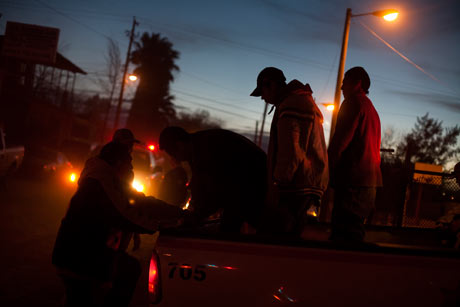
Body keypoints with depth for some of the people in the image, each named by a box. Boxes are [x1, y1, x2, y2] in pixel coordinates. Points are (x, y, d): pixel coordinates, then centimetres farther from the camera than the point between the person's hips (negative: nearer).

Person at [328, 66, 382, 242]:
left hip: (353, 180, -10)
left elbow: (341, 139, -13)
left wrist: (328, 170, -5)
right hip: (370, 182, 10)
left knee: (342, 233, -13)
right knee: (354, 232, 12)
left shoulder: (353, 102, -4)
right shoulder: (372, 110, 24)